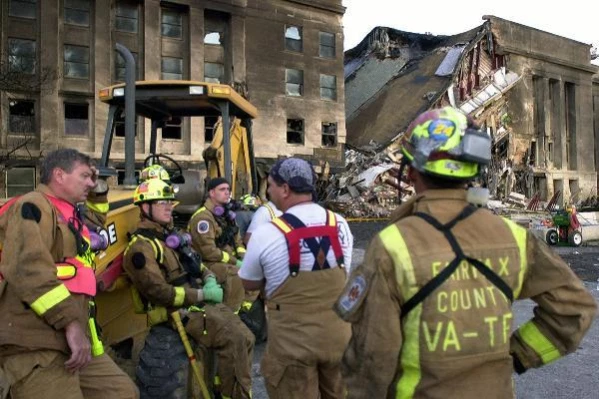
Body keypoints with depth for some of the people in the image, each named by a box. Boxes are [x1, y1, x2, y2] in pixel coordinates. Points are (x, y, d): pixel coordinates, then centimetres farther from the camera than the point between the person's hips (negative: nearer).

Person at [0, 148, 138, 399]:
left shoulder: (71, 215, 21)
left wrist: (98, 190, 27)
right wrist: (70, 322, -25)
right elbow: (28, 270, -24)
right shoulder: (32, 207, -9)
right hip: (37, 347, -10)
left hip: (75, 343, 10)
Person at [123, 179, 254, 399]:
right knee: (234, 340, -22)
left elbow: (195, 262, 23)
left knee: (246, 338, 2)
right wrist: (202, 294, -18)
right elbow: (159, 292, -21)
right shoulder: (141, 247, -13)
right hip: (183, 311, -9)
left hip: (204, 302, 9)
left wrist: (210, 279, 0)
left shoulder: (171, 234, 16)